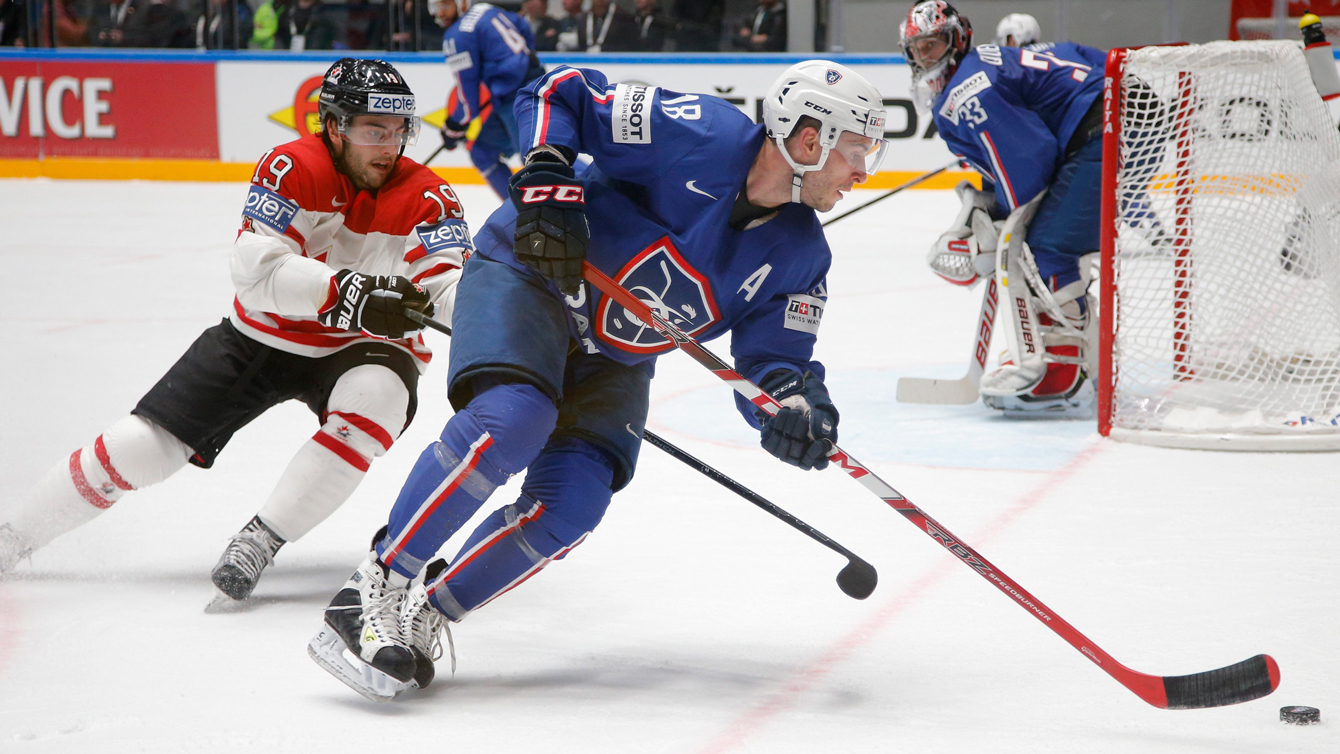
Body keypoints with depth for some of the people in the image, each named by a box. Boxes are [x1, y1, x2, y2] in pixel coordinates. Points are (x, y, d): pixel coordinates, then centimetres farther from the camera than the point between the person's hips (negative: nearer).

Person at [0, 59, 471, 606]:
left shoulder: (425, 197, -15)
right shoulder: (293, 170, -18)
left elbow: (447, 288, -25)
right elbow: (256, 270, -29)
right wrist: (346, 292, -41)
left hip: (357, 350, 0)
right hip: (263, 337, 0)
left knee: (377, 394, -35)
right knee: (145, 446, -4)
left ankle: (259, 540, -27)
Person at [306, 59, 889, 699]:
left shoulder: (799, 256, -3)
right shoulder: (700, 135, -22)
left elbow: (771, 362, -3)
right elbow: (558, 94, -18)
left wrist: (796, 403, -26)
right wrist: (547, 182, -32)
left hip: (613, 360, 7)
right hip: (526, 272, -6)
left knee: (569, 506, -13)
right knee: (511, 420, -32)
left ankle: (423, 615, 0)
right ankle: (376, 590, -22)